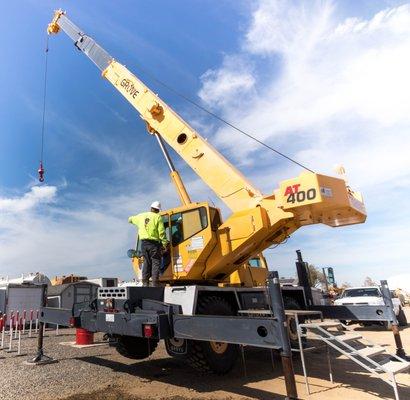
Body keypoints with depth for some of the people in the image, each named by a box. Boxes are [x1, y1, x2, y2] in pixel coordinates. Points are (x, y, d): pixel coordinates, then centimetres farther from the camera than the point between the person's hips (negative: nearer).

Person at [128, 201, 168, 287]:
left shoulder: (141, 216, 13)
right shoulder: (157, 217, -3)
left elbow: (130, 219, 32)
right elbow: (161, 232, -9)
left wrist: (130, 219, 54)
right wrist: (164, 243, -3)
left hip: (144, 242, 5)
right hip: (154, 243, -5)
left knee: (146, 262, 14)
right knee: (156, 262, 0)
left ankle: (145, 282, 14)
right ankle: (154, 283, -4)